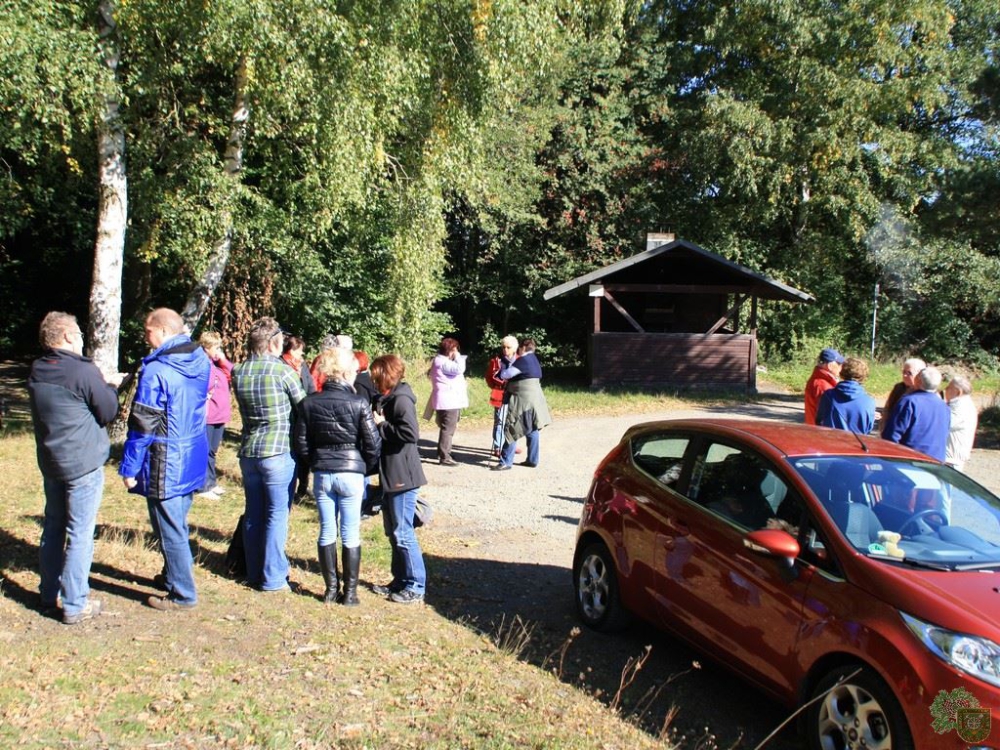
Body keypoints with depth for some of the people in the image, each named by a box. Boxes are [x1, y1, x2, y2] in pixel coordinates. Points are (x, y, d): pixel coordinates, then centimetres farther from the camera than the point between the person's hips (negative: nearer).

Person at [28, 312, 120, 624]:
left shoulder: (36, 372, 5)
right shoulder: (84, 372, -18)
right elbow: (108, 413, -10)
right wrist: (110, 388, 8)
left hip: (50, 462, 7)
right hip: (83, 463, -7)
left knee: (53, 527, 18)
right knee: (80, 534, 0)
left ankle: (49, 593, 28)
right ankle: (74, 605, 5)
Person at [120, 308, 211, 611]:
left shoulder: (155, 372, -20)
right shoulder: (201, 361, 2)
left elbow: (141, 426, -18)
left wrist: (129, 468, -10)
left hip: (165, 467, -8)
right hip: (194, 460, 8)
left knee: (170, 531, 4)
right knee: (178, 525, 23)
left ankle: (182, 594, 14)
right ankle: (174, 575, 37)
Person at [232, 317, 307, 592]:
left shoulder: (239, 372, 5)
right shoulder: (282, 370, -12)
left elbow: (246, 410, 13)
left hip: (248, 451, 6)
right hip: (278, 452, -6)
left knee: (253, 515, 14)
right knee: (277, 515, 2)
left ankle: (254, 574, 23)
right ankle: (273, 577, 7)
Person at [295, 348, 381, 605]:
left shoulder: (310, 403, -1)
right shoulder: (359, 403, -12)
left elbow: (301, 443, 2)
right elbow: (373, 444, -10)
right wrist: (368, 469, 7)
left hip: (321, 475, 3)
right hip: (351, 474, -3)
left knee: (327, 532, 12)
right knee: (351, 535, 6)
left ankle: (331, 588, 20)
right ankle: (349, 592, 12)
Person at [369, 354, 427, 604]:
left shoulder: (401, 400, -16)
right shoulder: (389, 399, 14)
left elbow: (410, 433, -27)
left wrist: (381, 425, -19)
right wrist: (379, 423, 2)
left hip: (402, 477, -10)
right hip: (391, 476, 10)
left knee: (403, 532, -4)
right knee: (393, 531, 17)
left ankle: (416, 586, 5)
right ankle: (400, 581, 27)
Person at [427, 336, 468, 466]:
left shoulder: (443, 360, 19)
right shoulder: (441, 361, -16)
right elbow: (459, 369, -26)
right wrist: (458, 357, -14)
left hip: (451, 400, 11)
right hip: (448, 401, -11)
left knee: (447, 428, 20)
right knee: (448, 429, -10)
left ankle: (442, 453, 30)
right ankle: (444, 457, -9)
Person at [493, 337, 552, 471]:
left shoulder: (523, 360, -16)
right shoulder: (533, 360, 13)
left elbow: (505, 375, -13)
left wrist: (503, 367, 8)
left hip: (523, 400, -10)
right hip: (533, 399, 10)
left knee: (511, 430, -6)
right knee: (532, 430, 12)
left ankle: (506, 462, -5)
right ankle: (532, 460, 17)